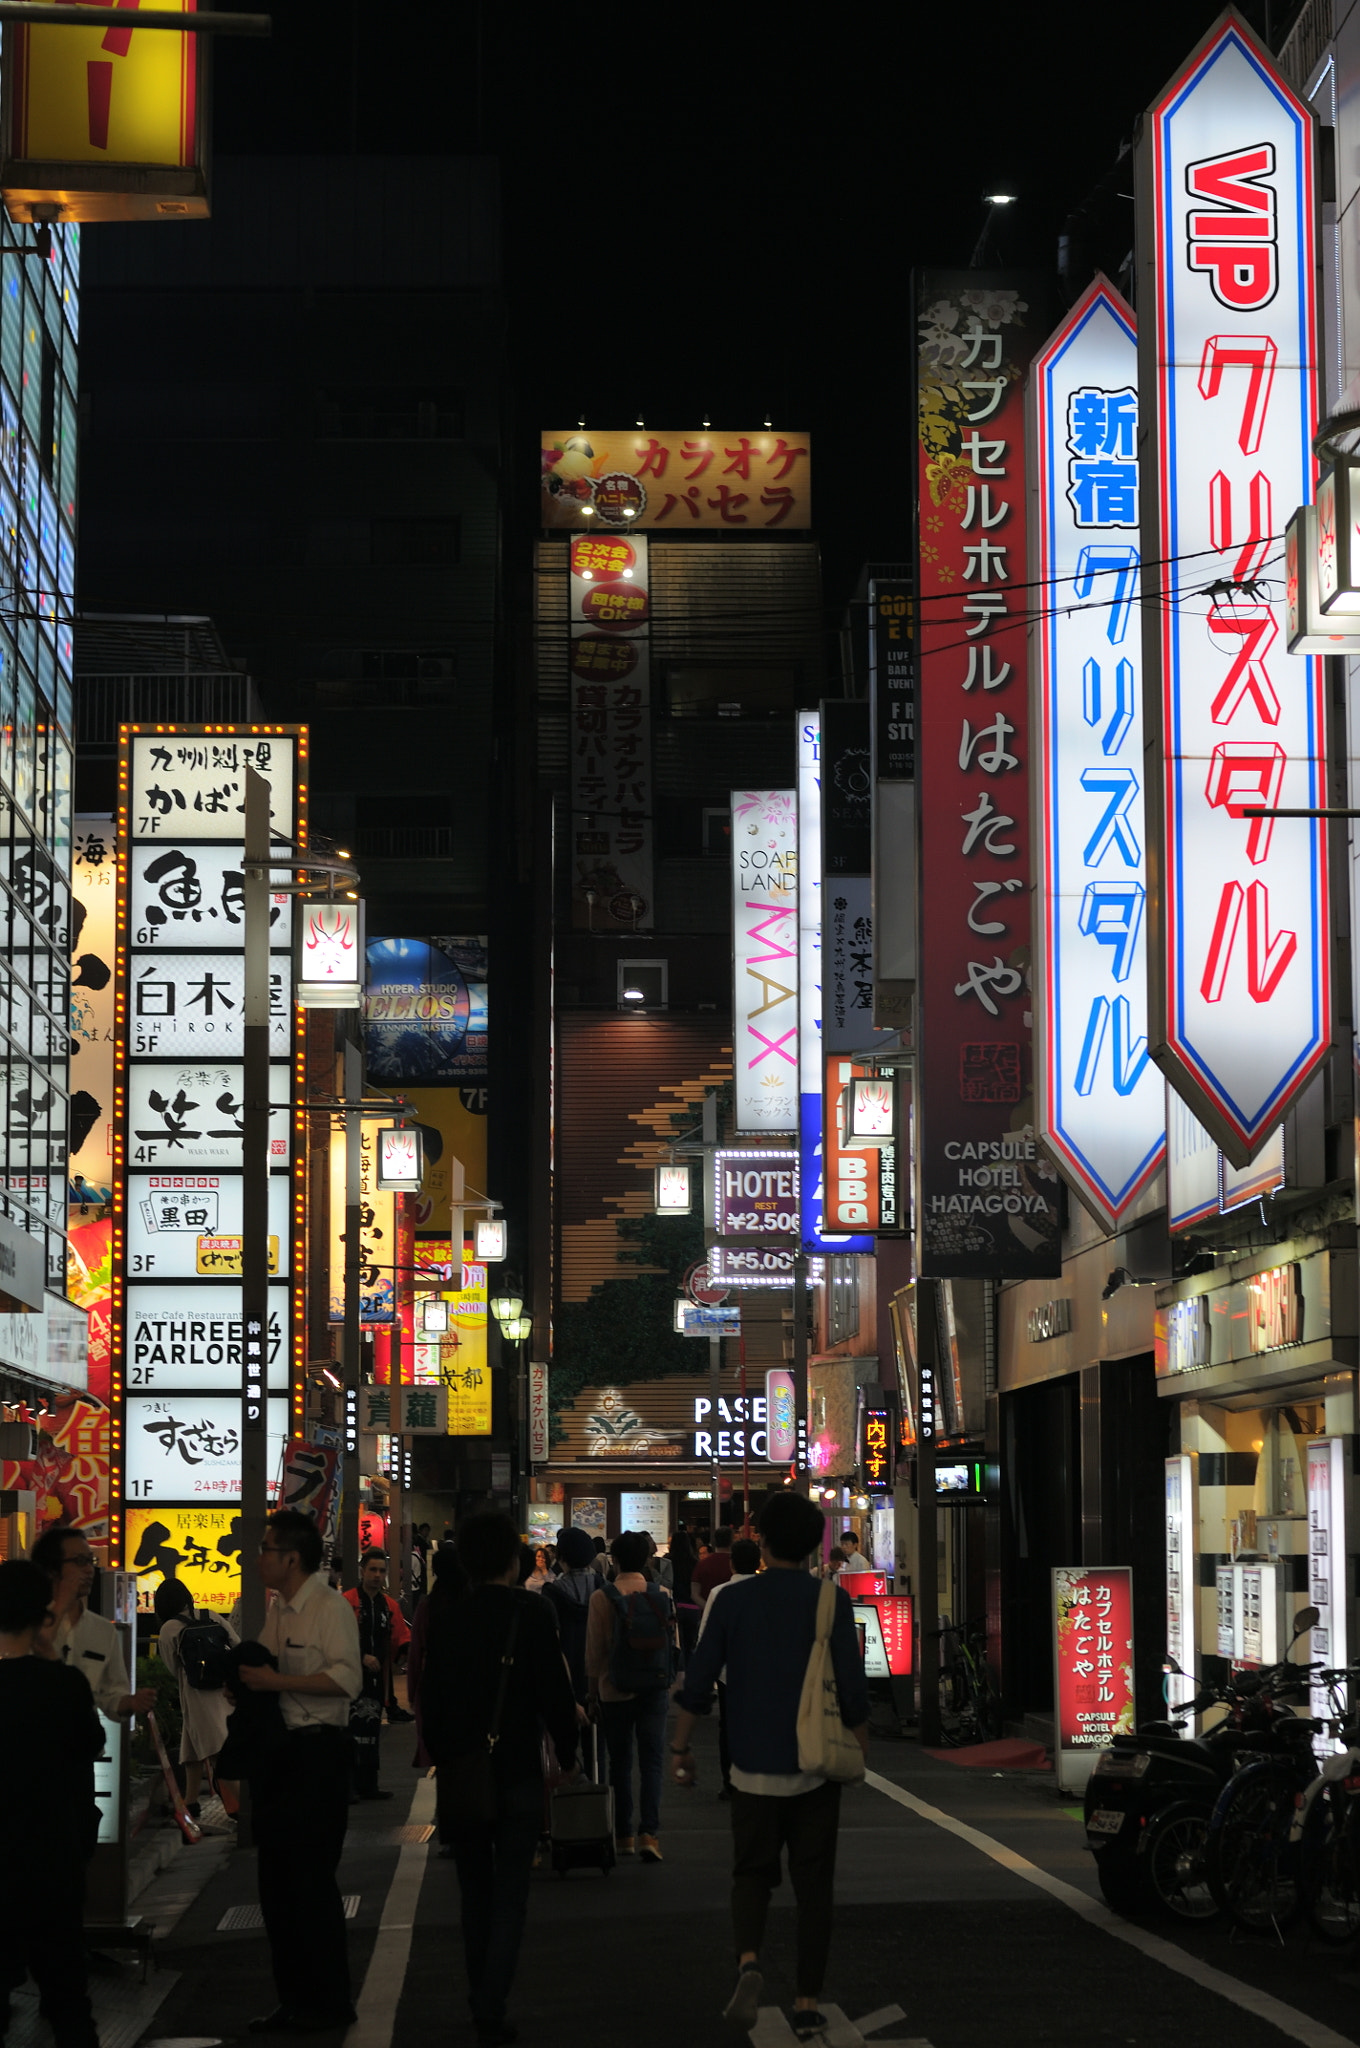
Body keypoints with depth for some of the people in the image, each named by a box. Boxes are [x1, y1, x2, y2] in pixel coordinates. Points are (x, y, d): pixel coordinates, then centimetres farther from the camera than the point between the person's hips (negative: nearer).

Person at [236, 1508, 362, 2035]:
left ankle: (327, 2002, 2)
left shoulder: (330, 1608, -12)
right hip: (276, 1749, 9)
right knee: (276, 1878, 12)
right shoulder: (277, 1613, 15)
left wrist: (275, 1681, -22)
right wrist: (243, 1675, 6)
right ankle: (294, 1997, 21)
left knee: (311, 1878, -6)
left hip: (317, 1751, -9)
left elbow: (347, 1679, -21)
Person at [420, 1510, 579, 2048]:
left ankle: (481, 2003, 21)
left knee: (476, 1894, 16)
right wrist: (567, 1755, 4)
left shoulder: (446, 1620, -1)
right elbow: (554, 1691, -10)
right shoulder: (531, 1614, -10)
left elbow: (431, 1700, 4)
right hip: (517, 1774, -3)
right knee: (510, 1896, 1)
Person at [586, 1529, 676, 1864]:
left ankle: (623, 1836, 18)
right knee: (652, 1762, 2)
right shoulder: (662, 1595, -3)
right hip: (655, 1692, 1)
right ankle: (648, 1832, -12)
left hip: (616, 1694, -1)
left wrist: (593, 1696, 6)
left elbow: (594, 1652, -4)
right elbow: (673, 1644, 5)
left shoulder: (602, 1599, -9)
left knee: (620, 1764, 11)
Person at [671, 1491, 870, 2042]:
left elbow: (697, 1682, -2)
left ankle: (749, 1961, -14)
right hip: (816, 1768, 0)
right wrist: (861, 1750, 8)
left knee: (752, 1873, 14)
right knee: (813, 1885, 9)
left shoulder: (733, 1601, -2)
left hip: (754, 1768, 0)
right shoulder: (831, 1601, -5)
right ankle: (808, 2004, 9)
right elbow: (852, 1689, -6)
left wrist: (679, 1750, 8)